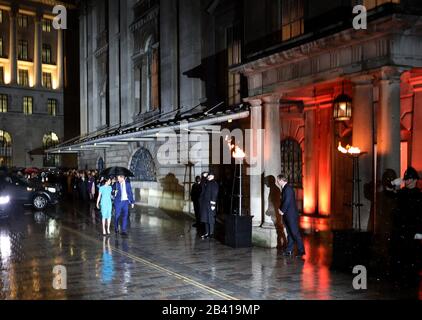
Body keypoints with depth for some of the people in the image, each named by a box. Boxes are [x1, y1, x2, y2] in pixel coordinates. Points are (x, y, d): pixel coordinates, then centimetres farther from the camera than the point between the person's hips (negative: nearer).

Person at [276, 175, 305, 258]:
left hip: (291, 215, -10)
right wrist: (280, 209, 6)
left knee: (295, 233, -7)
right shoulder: (284, 189, 15)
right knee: (289, 233, 12)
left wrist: (282, 211, -10)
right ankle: (289, 251, 17)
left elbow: (287, 201, -19)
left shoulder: (288, 189, -16)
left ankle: (301, 251, -2)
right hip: (287, 216, 10)